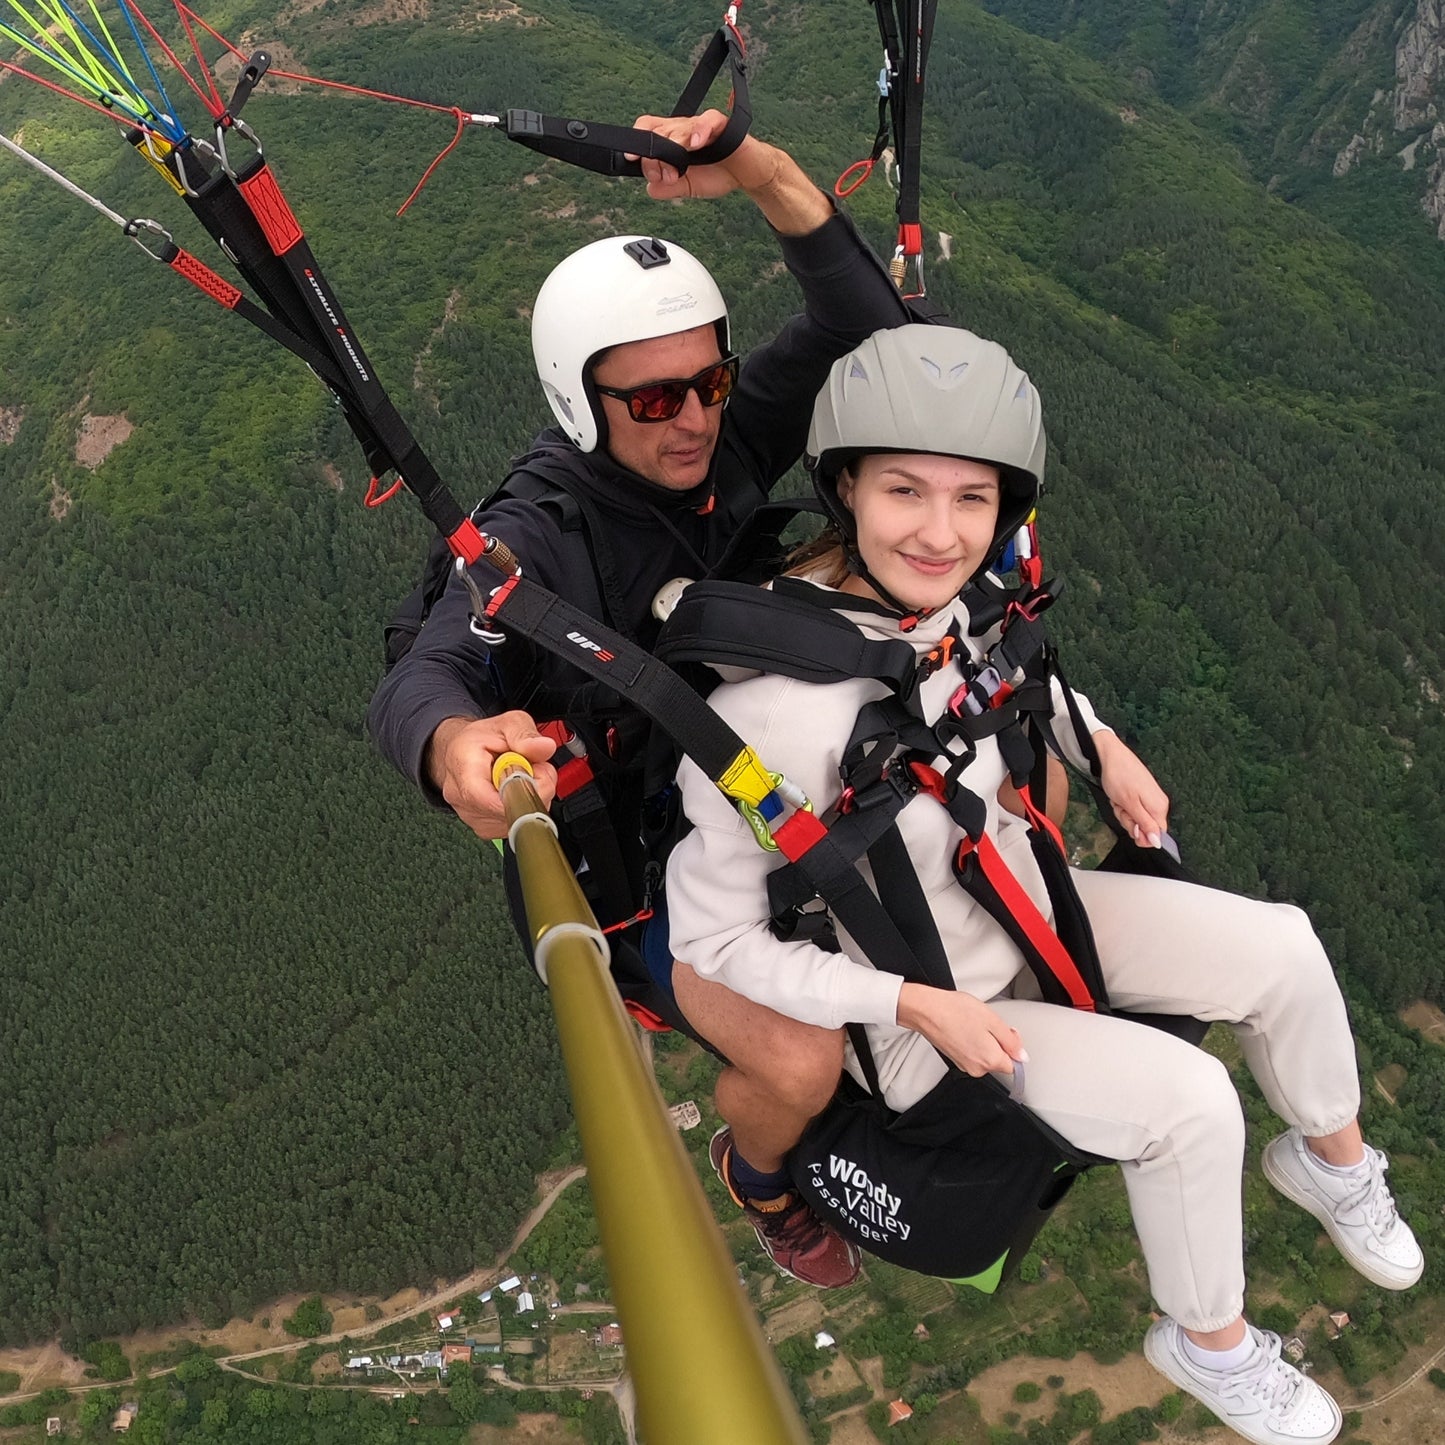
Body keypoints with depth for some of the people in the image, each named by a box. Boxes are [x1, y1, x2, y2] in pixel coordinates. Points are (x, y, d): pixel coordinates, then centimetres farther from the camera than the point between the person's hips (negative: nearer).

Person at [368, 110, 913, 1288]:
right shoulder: (538, 536, -27)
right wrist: (453, 742, -66)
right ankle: (759, 1179, 17)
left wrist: (767, 174, -40)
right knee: (800, 1063, -23)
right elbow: (413, 682, -40)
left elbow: (864, 329, -23)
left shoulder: (727, 434, -12)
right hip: (637, 855, -6)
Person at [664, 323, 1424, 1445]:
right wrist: (919, 1008, -22)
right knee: (1186, 1099, -15)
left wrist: (1100, 742, 1)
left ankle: (1331, 1159, 34)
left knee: (1282, 951, 1)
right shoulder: (767, 709, -36)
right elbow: (710, 940, -24)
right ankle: (1208, 1343, 17)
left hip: (1019, 899, 7)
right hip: (911, 1003, -6)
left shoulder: (959, 592, -15)